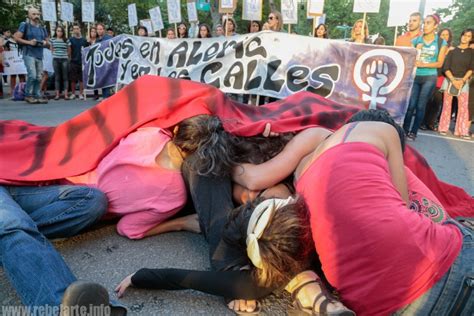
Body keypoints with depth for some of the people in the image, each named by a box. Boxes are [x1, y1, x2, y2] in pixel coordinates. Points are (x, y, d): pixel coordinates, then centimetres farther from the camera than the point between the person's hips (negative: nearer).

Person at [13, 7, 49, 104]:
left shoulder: (42, 28, 19)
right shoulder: (25, 25, 2)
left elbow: (48, 42, 23)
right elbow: (16, 38, -3)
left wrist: (45, 43, 0)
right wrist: (29, 42, -15)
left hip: (39, 55, 6)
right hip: (29, 54, -5)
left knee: (38, 77, 5)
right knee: (32, 75, -16)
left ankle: (37, 96, 12)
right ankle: (28, 95, -2)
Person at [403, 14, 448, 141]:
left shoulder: (441, 43, 3)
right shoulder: (416, 40, 6)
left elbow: (439, 63, -3)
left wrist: (423, 64, -14)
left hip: (430, 78, -1)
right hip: (414, 76, 1)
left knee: (421, 106, -1)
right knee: (411, 105, -5)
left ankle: (413, 132, 3)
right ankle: (405, 130, 3)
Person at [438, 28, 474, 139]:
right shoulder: (452, 50, 5)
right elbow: (446, 68, -3)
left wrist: (462, 80, -14)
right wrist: (453, 80, -14)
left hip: (464, 82, 0)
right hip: (449, 80, 0)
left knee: (463, 107, -5)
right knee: (447, 105, -1)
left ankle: (463, 131, -4)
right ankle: (443, 128, 5)